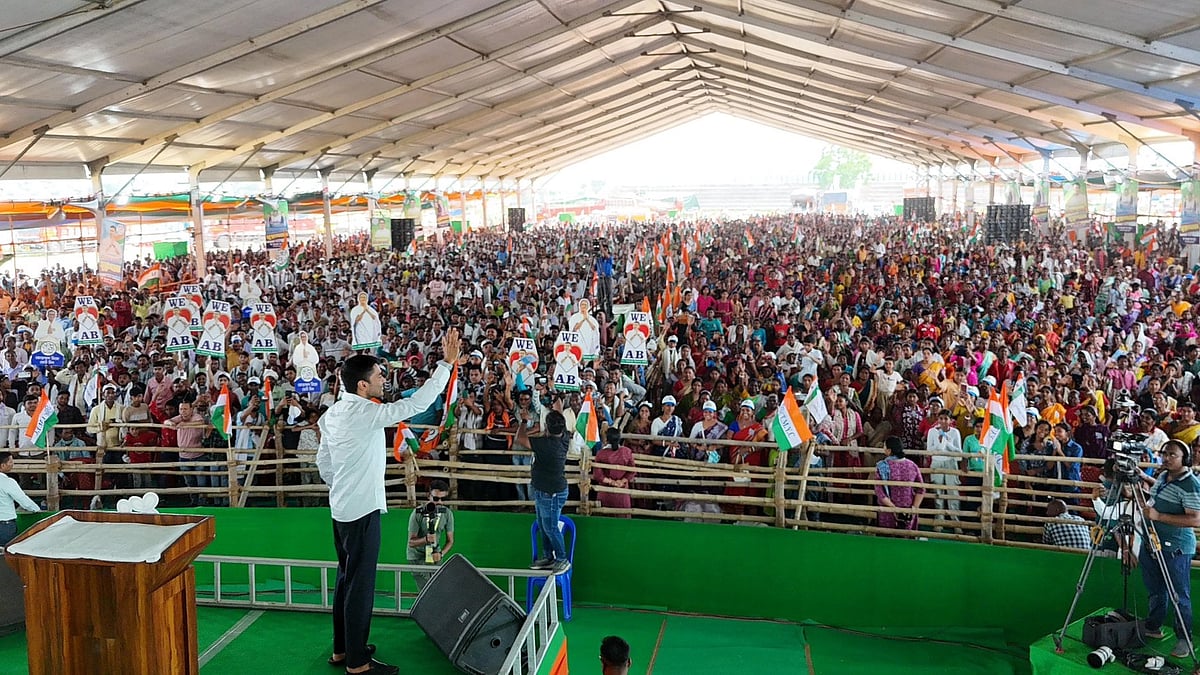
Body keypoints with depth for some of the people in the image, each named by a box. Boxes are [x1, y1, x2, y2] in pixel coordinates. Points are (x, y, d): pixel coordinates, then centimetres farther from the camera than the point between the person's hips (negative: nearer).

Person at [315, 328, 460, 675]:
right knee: (361, 584, -1)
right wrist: (447, 363, -21)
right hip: (362, 510, -9)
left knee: (347, 578, 18)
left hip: (341, 507, 9)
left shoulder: (334, 412, 6)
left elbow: (323, 460, 13)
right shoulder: (367, 413, -21)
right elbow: (416, 404, -24)